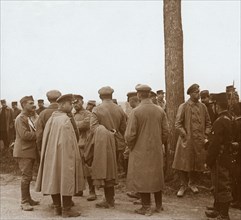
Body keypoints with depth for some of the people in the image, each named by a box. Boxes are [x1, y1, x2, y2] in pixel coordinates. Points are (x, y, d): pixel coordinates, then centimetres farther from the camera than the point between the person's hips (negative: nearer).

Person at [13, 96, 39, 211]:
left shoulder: (28, 118, 19)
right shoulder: (20, 118, -12)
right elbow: (24, 135, -22)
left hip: (29, 151, 9)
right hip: (23, 152, -9)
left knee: (28, 176, 14)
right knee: (26, 176, -7)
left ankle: (28, 199, 23)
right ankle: (24, 202, 0)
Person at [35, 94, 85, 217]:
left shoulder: (51, 119, 5)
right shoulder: (66, 119, -18)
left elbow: (46, 138, 8)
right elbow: (69, 141, -18)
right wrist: (73, 155, -11)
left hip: (51, 155, 8)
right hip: (65, 155, -8)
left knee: (54, 179, 13)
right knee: (66, 180, 1)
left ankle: (57, 208, 22)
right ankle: (66, 210, 7)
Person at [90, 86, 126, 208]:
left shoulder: (97, 110, -8)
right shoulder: (119, 110, 3)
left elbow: (93, 126, -19)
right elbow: (123, 129, 6)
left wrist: (107, 132, -17)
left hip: (103, 143, -5)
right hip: (115, 143, 5)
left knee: (104, 170, 2)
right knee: (111, 171, 15)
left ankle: (109, 200, 5)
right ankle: (110, 198, 24)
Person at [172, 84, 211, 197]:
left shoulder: (203, 107, 6)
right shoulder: (183, 107, -5)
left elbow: (208, 123, 13)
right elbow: (178, 124, -7)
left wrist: (205, 136, 4)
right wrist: (185, 136, -11)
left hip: (199, 141, 3)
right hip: (187, 141, -3)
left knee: (197, 163, 10)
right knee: (184, 163, 1)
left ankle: (192, 183, 31)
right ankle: (183, 185, 18)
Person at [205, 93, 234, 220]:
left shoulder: (220, 121, -21)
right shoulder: (230, 119, 5)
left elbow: (215, 144, -21)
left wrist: (208, 161, -13)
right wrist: (209, 140, 17)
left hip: (219, 160, -9)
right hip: (227, 158, 9)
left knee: (222, 187, 1)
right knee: (220, 185, 19)